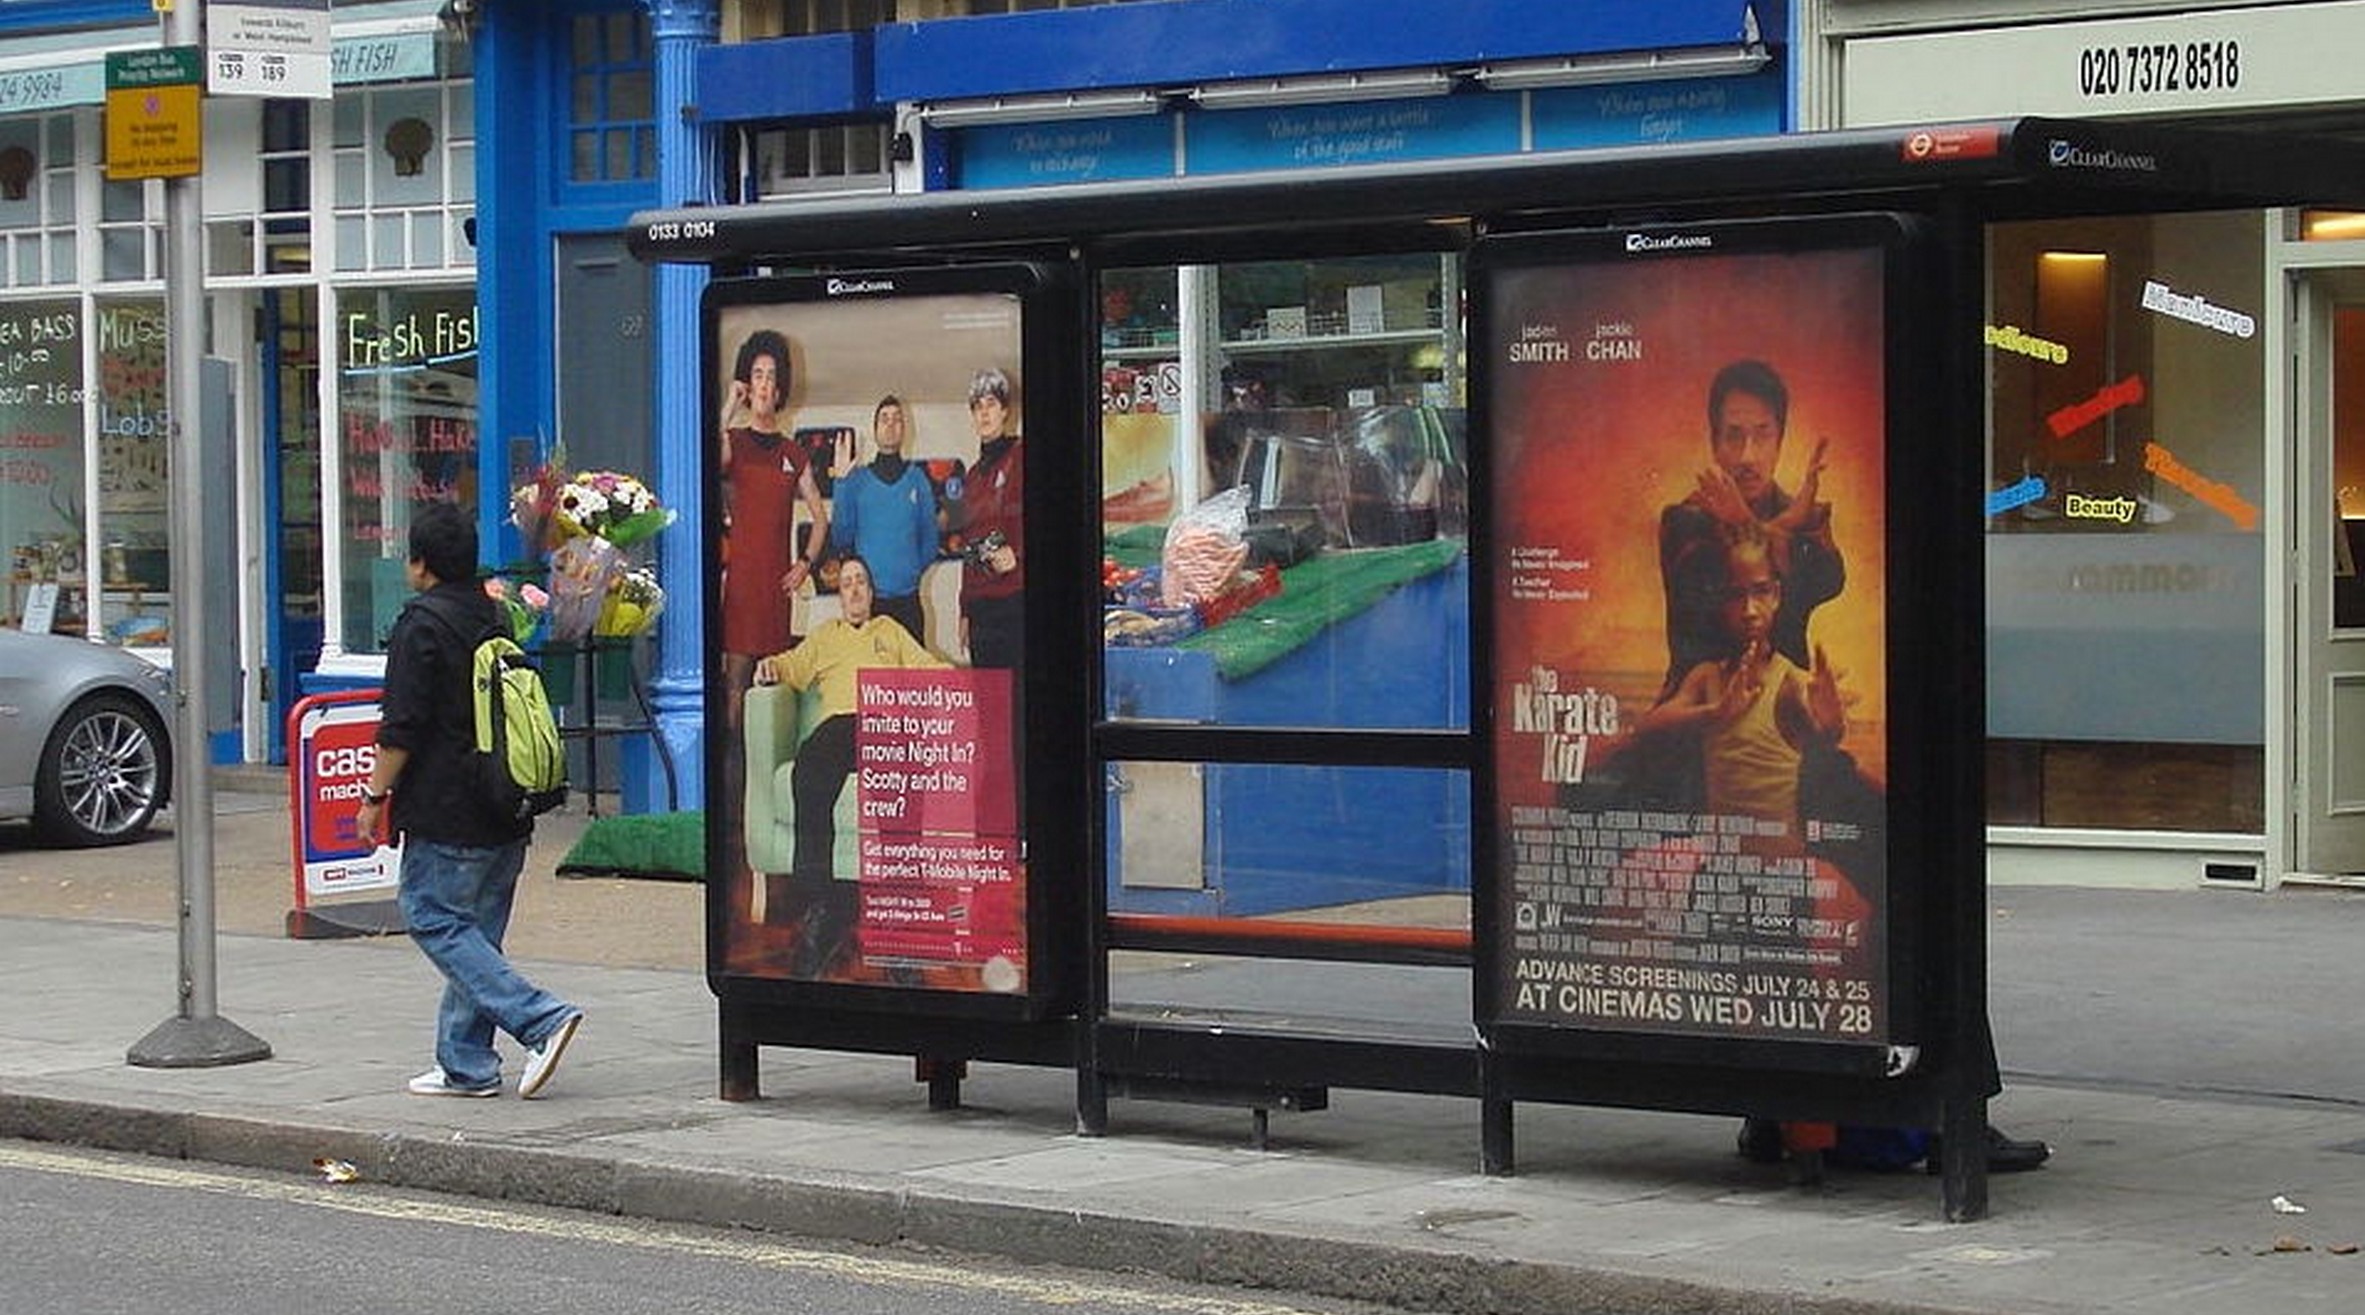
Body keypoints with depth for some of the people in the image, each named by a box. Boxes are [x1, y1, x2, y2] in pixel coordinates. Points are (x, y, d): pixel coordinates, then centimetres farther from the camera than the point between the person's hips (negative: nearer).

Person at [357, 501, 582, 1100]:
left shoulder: (422, 624, -11)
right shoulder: (496, 618, 13)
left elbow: (402, 727, -15)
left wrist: (375, 796, -7)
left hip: (447, 811, -8)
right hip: (507, 811, 8)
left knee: (434, 919, -4)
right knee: (476, 929, 11)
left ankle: (540, 1019, -17)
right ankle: (466, 1065, 12)